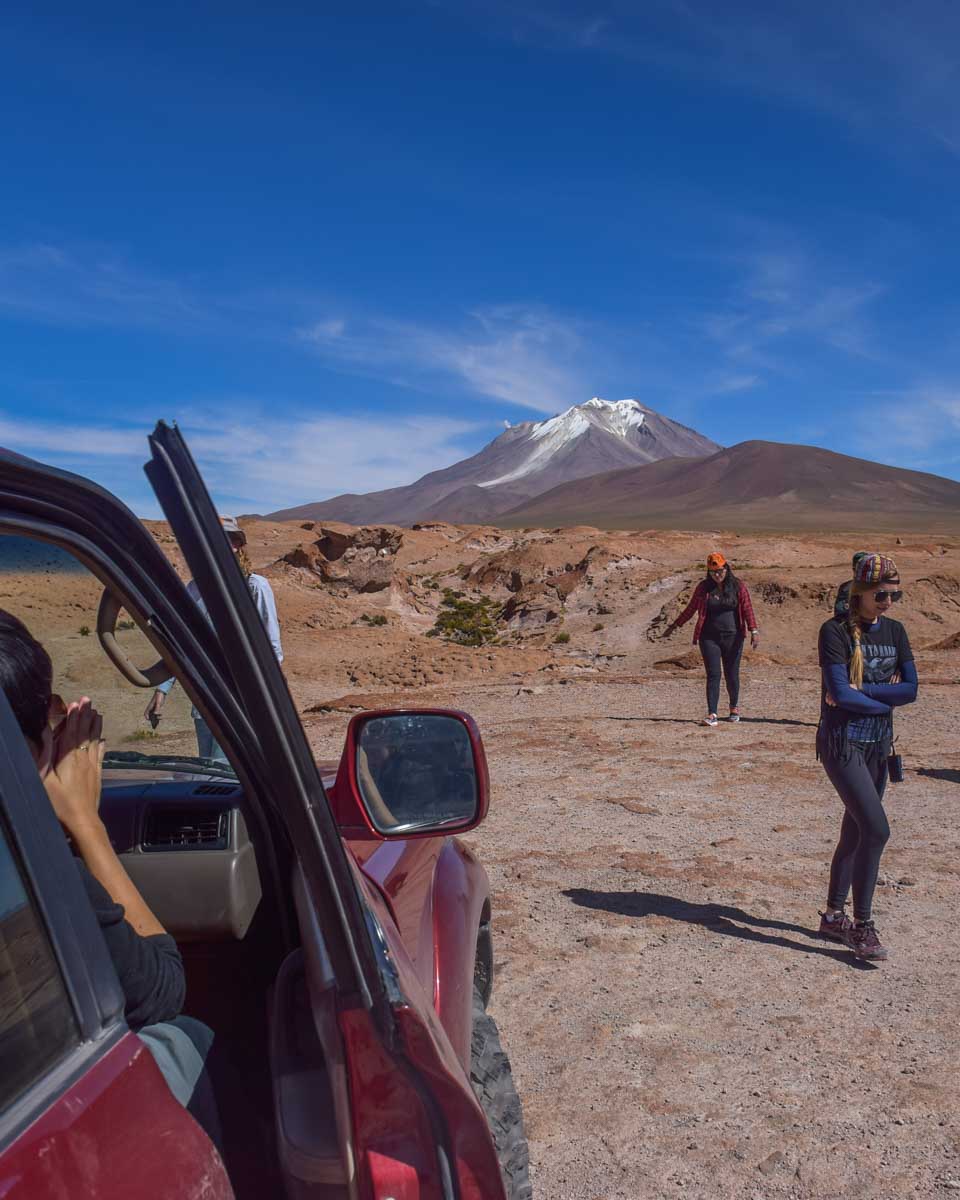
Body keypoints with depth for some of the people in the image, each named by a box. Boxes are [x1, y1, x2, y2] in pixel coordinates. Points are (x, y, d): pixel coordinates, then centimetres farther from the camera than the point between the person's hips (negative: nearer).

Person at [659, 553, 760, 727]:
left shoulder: (738, 587, 0)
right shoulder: (703, 587, 3)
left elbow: (747, 609, -6)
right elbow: (690, 609, 11)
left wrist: (754, 631, -18)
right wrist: (674, 626, 13)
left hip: (733, 637, 0)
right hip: (709, 638, 0)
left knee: (732, 675, 7)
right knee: (713, 675, -7)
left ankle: (734, 707, 32)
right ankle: (712, 714, -7)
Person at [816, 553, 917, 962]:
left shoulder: (895, 631, 8)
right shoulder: (836, 630, -11)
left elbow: (911, 689, -2)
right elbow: (840, 693, -19)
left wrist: (861, 690, -14)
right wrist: (885, 701, -5)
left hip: (878, 745, 7)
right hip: (842, 744, -6)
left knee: (855, 833, 12)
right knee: (876, 829, -14)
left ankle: (833, 916, 26)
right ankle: (861, 925, 0)